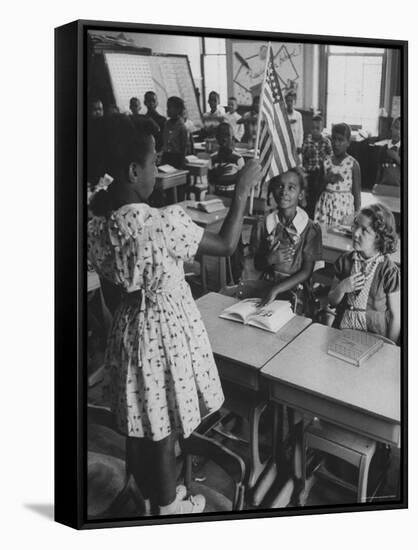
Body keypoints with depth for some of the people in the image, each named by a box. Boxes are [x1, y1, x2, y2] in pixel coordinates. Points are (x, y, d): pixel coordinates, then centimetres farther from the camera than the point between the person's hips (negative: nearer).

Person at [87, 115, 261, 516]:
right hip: (165, 331, -7)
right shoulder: (161, 224, -30)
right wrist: (243, 190, -10)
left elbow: (112, 280, 4)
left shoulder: (96, 220, -9)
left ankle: (150, 495, 47)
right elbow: (226, 245, -17)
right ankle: (167, 508, 38)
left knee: (139, 423, 23)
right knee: (162, 427, 14)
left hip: (128, 328, 7)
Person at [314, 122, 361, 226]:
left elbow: (357, 192, -2)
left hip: (344, 206, -3)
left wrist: (357, 215, -4)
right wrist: (326, 180, -12)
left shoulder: (353, 164, -4)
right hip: (325, 206, 3)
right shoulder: (325, 162, 5)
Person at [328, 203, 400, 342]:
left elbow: (396, 316, -3)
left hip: (374, 338, -2)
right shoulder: (344, 261, 0)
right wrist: (342, 288, -10)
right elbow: (332, 302, 10)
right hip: (341, 334, 3)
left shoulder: (390, 272, -10)